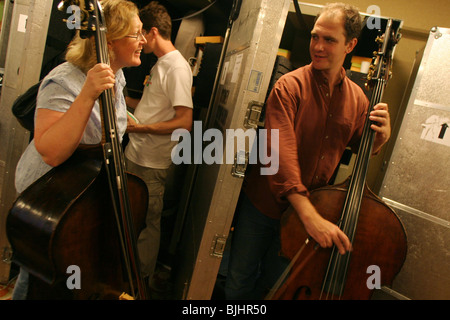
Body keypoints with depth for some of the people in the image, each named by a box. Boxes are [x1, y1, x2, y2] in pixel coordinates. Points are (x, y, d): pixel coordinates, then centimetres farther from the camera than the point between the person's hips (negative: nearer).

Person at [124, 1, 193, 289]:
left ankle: (143, 281, 27)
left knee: (147, 222, 6)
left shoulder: (177, 67, -16)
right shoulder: (160, 64, 14)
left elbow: (184, 122, -23)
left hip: (152, 166, -10)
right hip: (135, 156, 10)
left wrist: (140, 127, -25)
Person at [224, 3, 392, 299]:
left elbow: (360, 148, 16)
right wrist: (310, 215, -36)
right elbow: (281, 153, -28)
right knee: (240, 281, 14)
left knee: (274, 283, 20)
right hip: (263, 205, -3)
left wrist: (380, 136, -9)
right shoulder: (290, 86, -16)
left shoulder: (357, 99, -1)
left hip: (309, 210, 3)